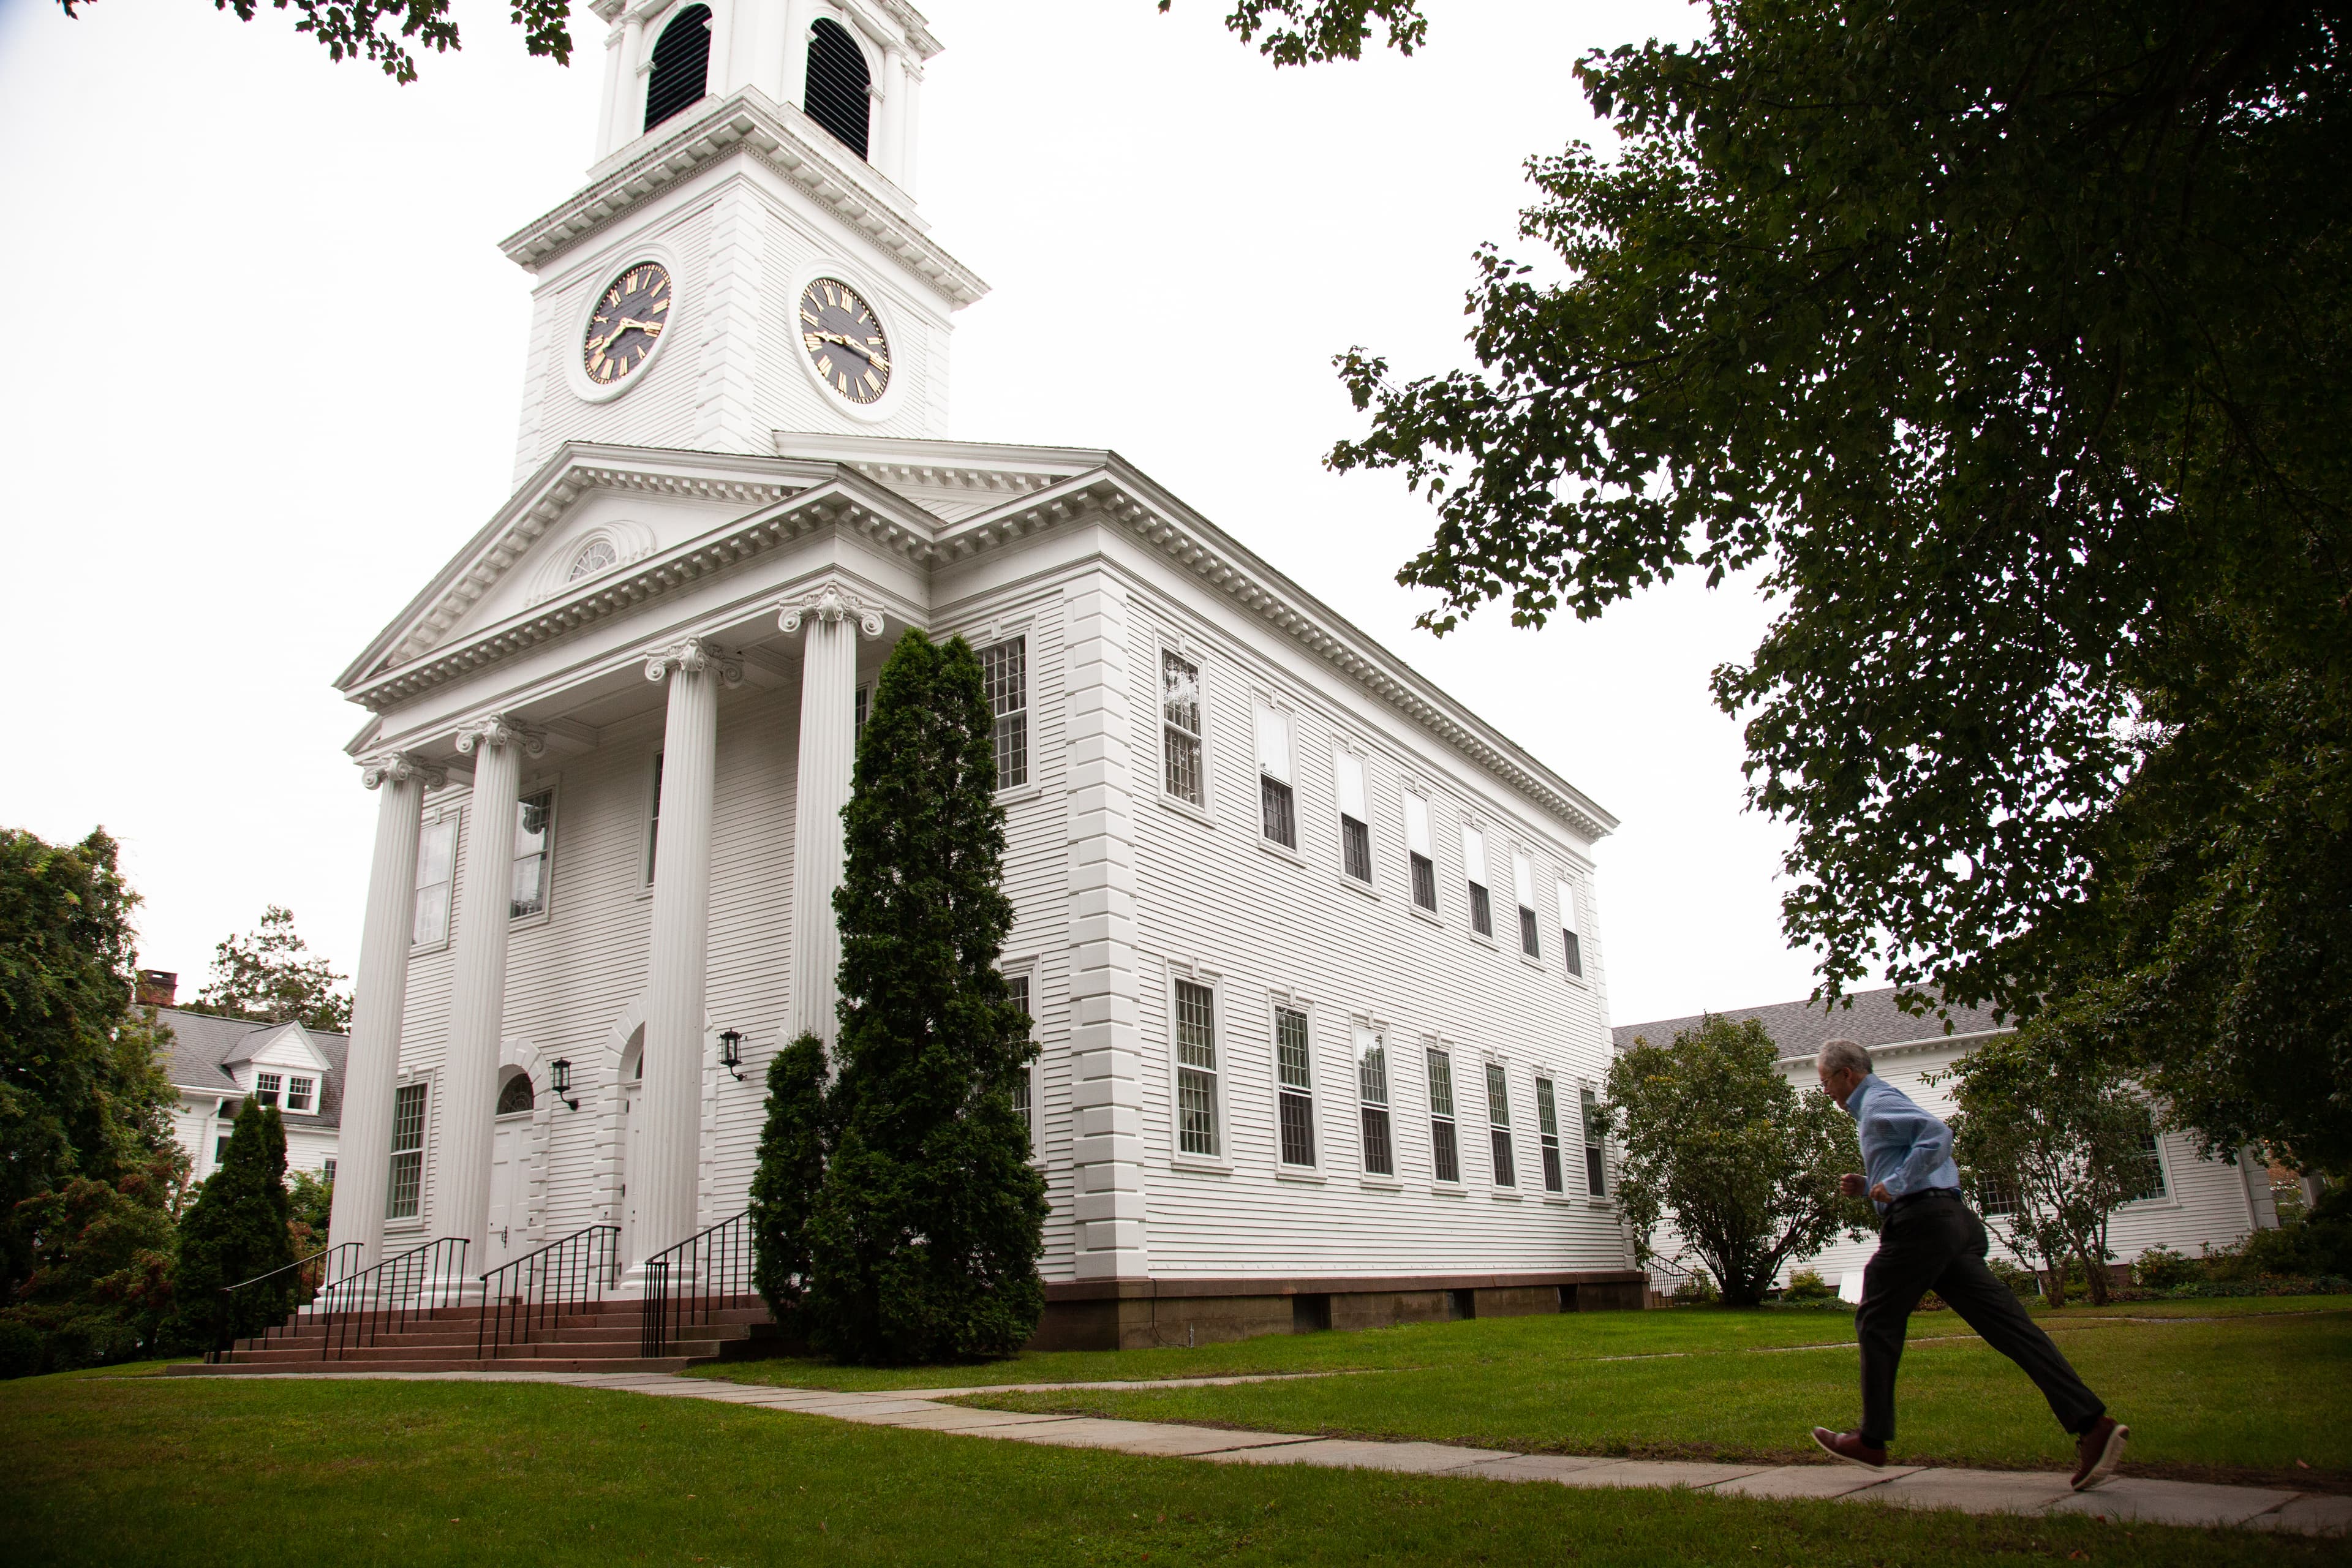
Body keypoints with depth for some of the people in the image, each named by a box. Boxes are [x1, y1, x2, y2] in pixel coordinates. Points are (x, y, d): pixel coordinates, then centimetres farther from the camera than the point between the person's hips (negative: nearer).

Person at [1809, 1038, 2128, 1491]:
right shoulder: (1881, 1104, 25)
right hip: (1954, 1222, 10)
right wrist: (1868, 1187, 18)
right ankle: (2092, 1423, -9)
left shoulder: (1878, 1104, -6)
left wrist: (1896, 1185, -18)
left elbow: (1937, 1134, -23)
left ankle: (1872, 1441, 9)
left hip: (1920, 1223, -10)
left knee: (1877, 1325, 2)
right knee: (2006, 1323, 0)